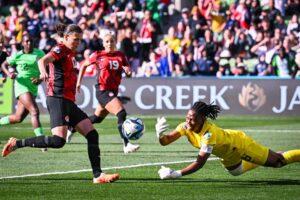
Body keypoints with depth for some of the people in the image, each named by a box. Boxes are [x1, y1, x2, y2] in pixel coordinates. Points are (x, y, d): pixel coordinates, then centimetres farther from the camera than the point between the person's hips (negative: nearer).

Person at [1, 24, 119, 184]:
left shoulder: (70, 53, 19)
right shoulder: (60, 49, -7)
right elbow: (43, 60, -27)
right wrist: (44, 72, -47)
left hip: (68, 102, 10)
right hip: (57, 99, -10)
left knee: (92, 134, 3)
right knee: (58, 141, -23)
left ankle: (97, 175, 4)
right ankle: (17, 144, -11)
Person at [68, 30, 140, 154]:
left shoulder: (121, 56, 7)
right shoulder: (98, 55, -2)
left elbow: (128, 74, 6)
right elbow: (84, 65, 13)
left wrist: (128, 71, -17)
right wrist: (79, 82, 10)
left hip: (113, 91, 6)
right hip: (102, 91, -6)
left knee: (97, 118, 20)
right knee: (122, 113, -22)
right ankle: (126, 145, -25)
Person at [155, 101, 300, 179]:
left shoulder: (209, 133, -43)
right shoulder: (186, 127, -26)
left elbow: (200, 162, -47)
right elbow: (166, 141, -29)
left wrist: (177, 174, -57)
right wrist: (160, 135, -53)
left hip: (240, 144, -7)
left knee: (278, 161, 7)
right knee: (236, 171, 34)